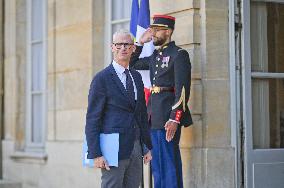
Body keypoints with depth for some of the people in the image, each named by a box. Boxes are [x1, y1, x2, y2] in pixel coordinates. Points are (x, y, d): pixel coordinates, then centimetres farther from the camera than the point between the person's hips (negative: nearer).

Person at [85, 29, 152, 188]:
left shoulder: (137, 77, 14)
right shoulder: (102, 79, -6)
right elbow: (92, 119, -9)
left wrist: (148, 146, 14)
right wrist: (96, 154, -15)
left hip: (136, 148, 6)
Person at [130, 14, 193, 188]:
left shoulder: (179, 54, -7)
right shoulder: (155, 56, 16)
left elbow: (183, 89, -14)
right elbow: (132, 64, 25)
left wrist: (175, 119, -21)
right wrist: (141, 42, 13)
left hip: (168, 116, -8)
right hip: (154, 116, 8)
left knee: (169, 162, -4)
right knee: (157, 164, 12)